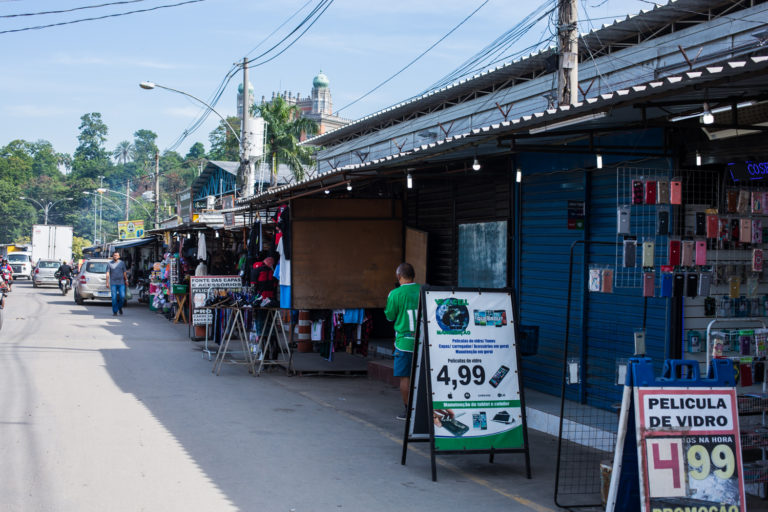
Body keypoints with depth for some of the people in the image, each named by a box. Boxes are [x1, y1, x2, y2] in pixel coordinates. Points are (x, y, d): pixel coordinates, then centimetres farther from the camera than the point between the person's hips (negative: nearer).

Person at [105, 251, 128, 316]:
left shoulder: (122, 263, 8)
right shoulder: (109, 264, 3)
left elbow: (124, 273, 11)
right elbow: (107, 273, 0)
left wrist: (126, 280, 6)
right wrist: (107, 282, -7)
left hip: (121, 283, 1)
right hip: (113, 283, -1)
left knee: (122, 297, -7)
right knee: (114, 298, -4)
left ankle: (120, 307, 19)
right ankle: (115, 312, 5)